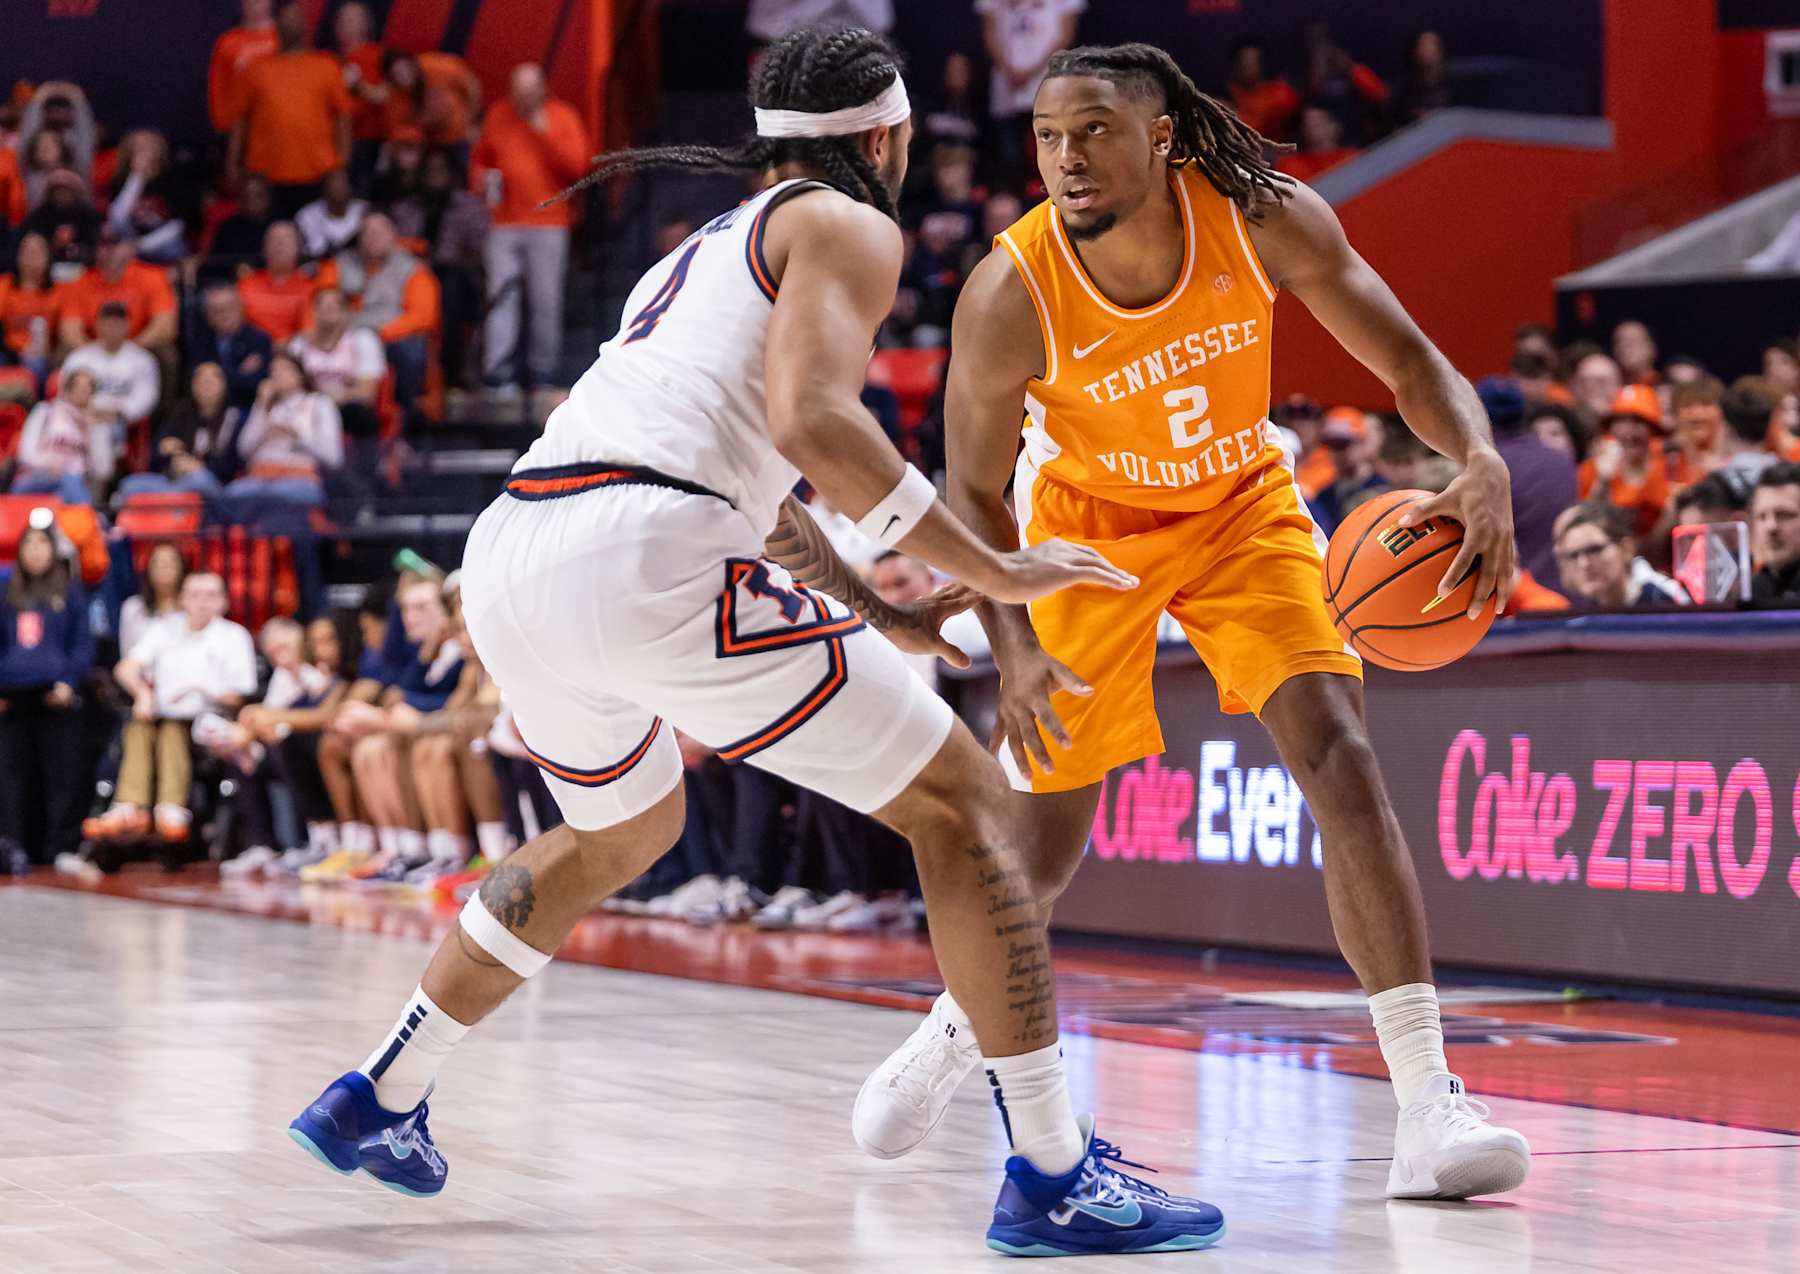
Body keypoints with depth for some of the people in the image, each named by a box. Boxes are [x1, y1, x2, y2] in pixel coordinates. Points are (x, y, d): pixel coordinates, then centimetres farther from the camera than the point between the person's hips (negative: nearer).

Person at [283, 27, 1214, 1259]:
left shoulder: (710, 245, 33)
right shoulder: (848, 228, 7)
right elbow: (812, 421, -12)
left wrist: (884, 614, 51)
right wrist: (995, 568, -7)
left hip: (508, 563, 9)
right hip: (649, 556, -8)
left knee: (622, 831, 36)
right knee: (960, 799, 2)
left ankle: (376, 1102, 38)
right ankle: (1056, 1178, -5)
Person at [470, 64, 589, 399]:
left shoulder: (562, 117, 3)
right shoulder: (498, 117, 11)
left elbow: (577, 164, -6)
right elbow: (480, 157, 23)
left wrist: (545, 132, -12)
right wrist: (481, 178, 2)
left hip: (549, 223, -2)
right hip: (505, 223, 2)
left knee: (546, 302, -1)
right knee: (501, 297, -7)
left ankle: (544, 376, 8)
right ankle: (499, 375, -9)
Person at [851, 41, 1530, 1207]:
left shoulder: (1266, 221, -27)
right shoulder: (1011, 295, -30)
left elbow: (1410, 363, -18)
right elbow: (974, 493, -16)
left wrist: (1483, 465, -40)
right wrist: (1016, 651, -30)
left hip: (1240, 503, 1)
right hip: (1090, 521, -1)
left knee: (1337, 750, -19)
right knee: (1048, 825, 5)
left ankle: (1429, 1107, -20)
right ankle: (955, 1032, 40)